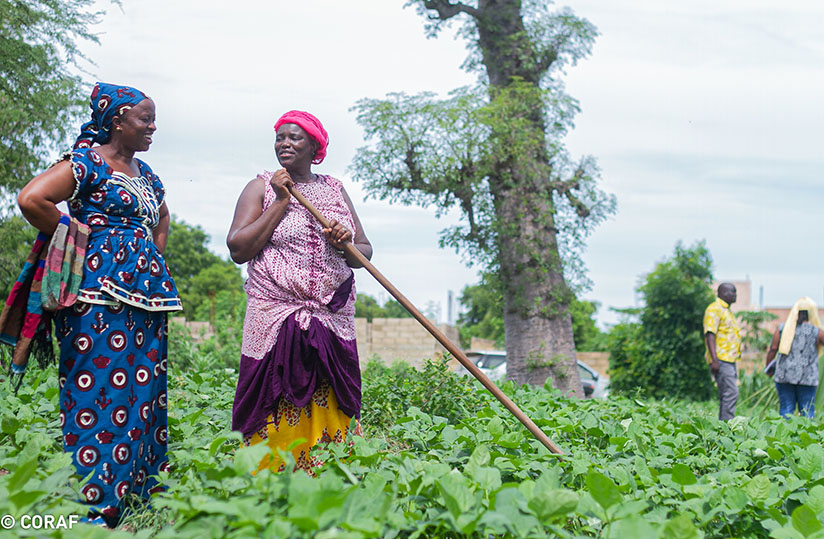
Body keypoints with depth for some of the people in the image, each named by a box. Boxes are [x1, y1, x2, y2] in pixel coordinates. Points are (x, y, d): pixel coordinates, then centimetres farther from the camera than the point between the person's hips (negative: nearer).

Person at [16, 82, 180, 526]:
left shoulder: (144, 172, 19)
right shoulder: (88, 162, -6)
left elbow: (162, 218, 38)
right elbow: (32, 199, -19)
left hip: (146, 293, 9)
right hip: (102, 292, -8)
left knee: (143, 389, 7)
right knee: (100, 388, -9)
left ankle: (140, 494, 13)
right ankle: (92, 508, -6)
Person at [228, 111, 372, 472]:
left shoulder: (335, 190, 17)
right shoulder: (261, 188, 8)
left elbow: (365, 252, 18)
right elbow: (238, 249, -5)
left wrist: (346, 244, -6)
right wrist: (281, 202, -6)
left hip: (332, 320, 3)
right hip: (275, 318, -3)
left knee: (329, 411, -1)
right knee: (276, 409, -9)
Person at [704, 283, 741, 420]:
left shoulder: (727, 311, 23)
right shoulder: (714, 309, -8)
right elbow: (709, 334, -17)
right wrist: (715, 360, -24)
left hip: (729, 360, 10)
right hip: (721, 360, -10)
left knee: (727, 395, 7)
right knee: (730, 392, -16)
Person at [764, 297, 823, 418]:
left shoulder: (782, 328, 4)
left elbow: (773, 349, 1)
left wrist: (768, 367, 11)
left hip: (784, 376, 2)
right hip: (807, 377, -2)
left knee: (786, 409, 5)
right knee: (807, 411, 3)